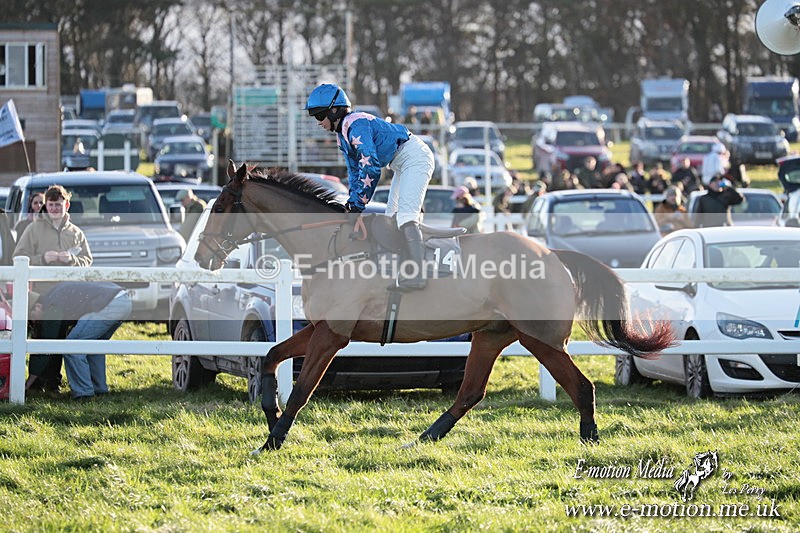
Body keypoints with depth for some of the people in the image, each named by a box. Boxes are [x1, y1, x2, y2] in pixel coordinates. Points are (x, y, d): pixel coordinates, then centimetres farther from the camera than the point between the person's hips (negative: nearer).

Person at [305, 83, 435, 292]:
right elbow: (354, 170, 16)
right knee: (392, 217, 12)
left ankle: (416, 275, -32)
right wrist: (352, 201, 2)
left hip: (415, 157, -12)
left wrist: (358, 204, -23)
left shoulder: (356, 124, -21)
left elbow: (369, 167, -26)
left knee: (405, 214, -23)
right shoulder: (342, 134, 11)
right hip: (403, 165, 12)